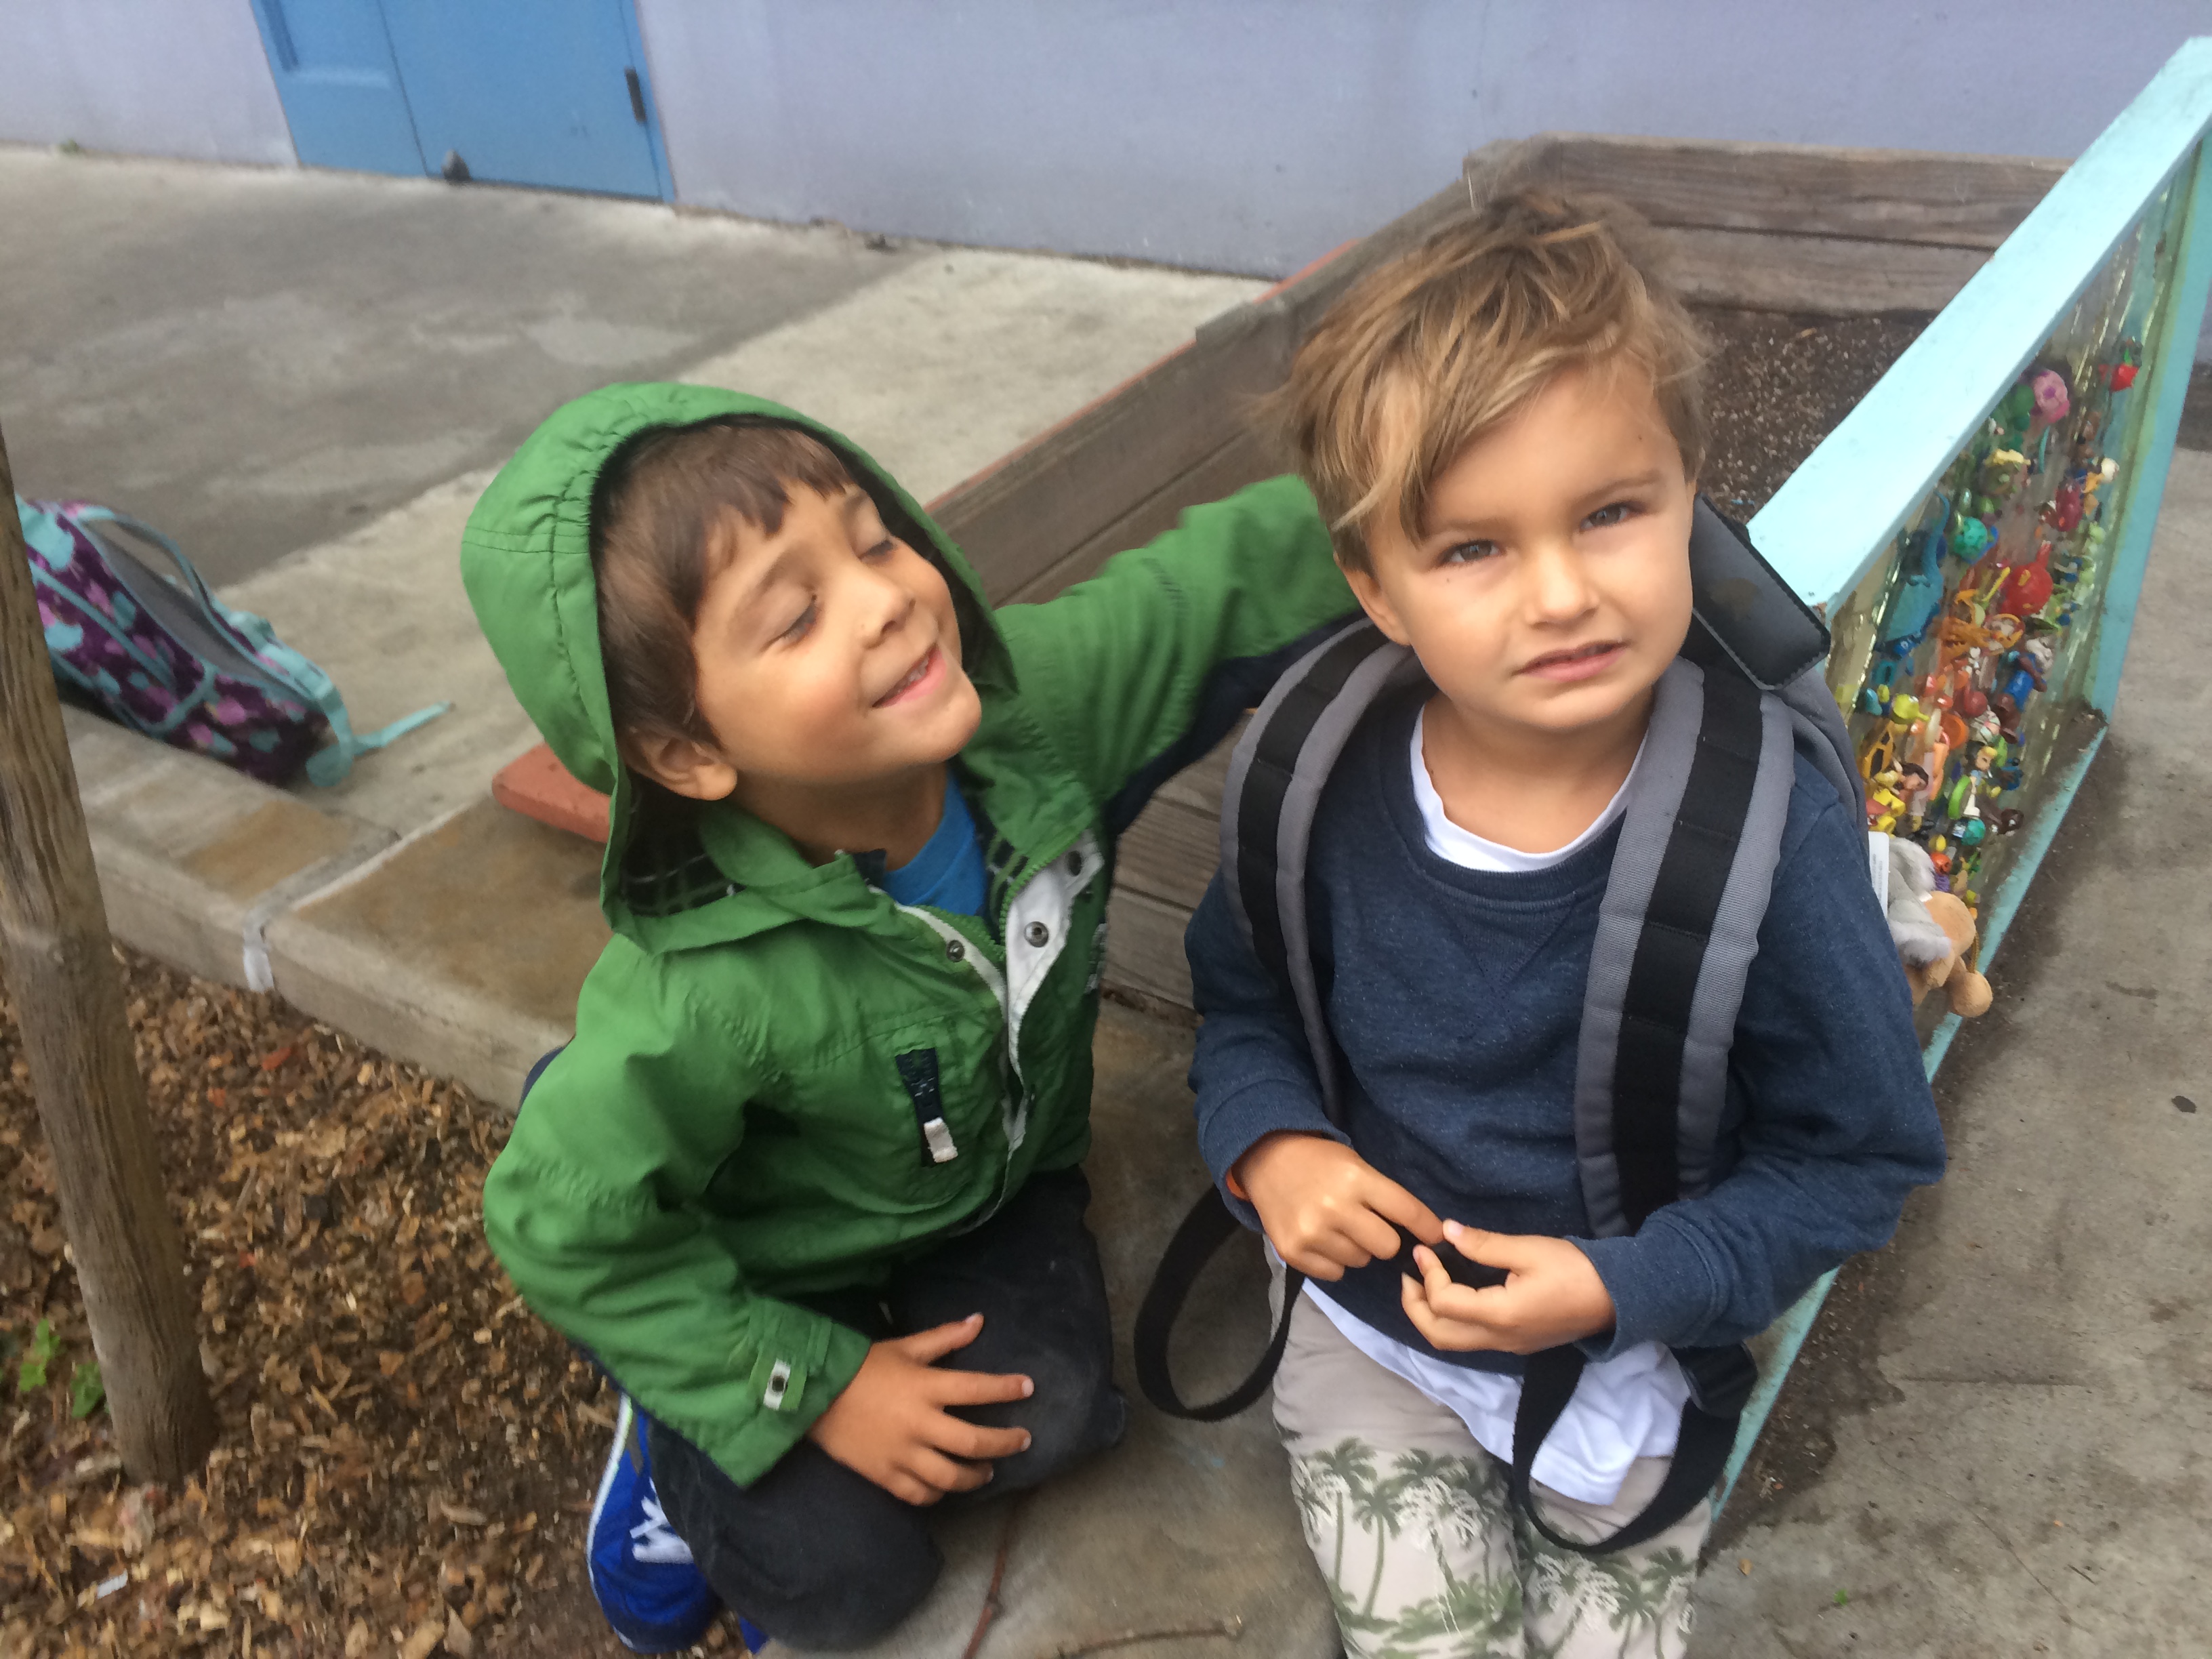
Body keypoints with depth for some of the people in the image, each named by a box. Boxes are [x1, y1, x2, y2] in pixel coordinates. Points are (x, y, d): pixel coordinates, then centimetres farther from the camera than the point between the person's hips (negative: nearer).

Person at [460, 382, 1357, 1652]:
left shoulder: (1029, 703, -29)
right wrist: (813, 1388, -17)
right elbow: (565, 1227, -23)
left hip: (993, 1189, 4)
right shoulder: (708, 993, -39)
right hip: (780, 1274, -3)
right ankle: (677, 1442, 24)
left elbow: (1229, 583, -17)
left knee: (1048, 1416, -17)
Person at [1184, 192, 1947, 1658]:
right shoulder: (1328, 782, -17)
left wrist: (1618, 1287, -23)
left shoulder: (1773, 833, -24)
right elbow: (1243, 991, 2)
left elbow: (1857, 1157, -13)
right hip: (1369, 1318, 1)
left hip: (1629, 1341, 0)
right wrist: (1270, 1145, -17)